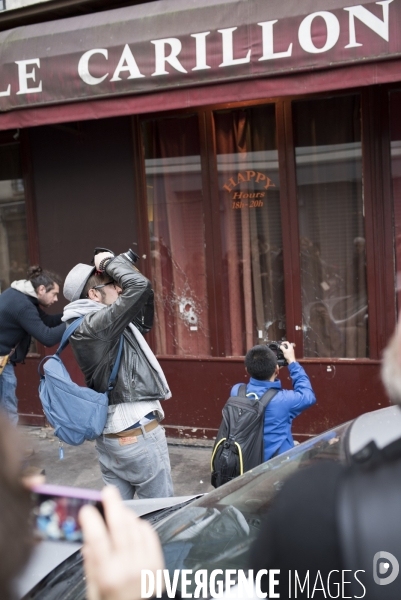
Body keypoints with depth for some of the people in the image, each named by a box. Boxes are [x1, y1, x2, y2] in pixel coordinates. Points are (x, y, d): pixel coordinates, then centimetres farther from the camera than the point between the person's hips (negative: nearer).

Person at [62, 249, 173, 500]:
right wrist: (110, 262, -8)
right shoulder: (95, 324, -18)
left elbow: (144, 322, 23)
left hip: (111, 434, 10)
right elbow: (140, 286, -27)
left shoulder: (103, 324, 11)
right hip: (138, 433, -10)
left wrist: (127, 266, 13)